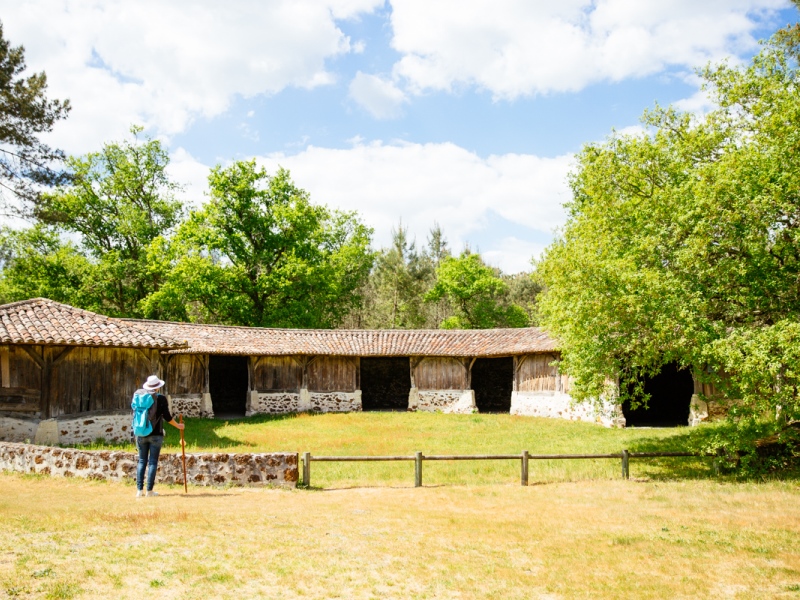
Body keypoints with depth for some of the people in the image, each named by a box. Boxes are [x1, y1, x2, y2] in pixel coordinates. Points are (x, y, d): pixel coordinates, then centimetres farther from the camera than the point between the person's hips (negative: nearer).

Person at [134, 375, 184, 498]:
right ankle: (149, 490, 1)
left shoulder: (139, 396, 0)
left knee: (142, 461, 11)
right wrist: (178, 425, 5)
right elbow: (167, 417, -7)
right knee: (153, 461, 2)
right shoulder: (161, 398, -8)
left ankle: (139, 489, 7)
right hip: (155, 434, -3)